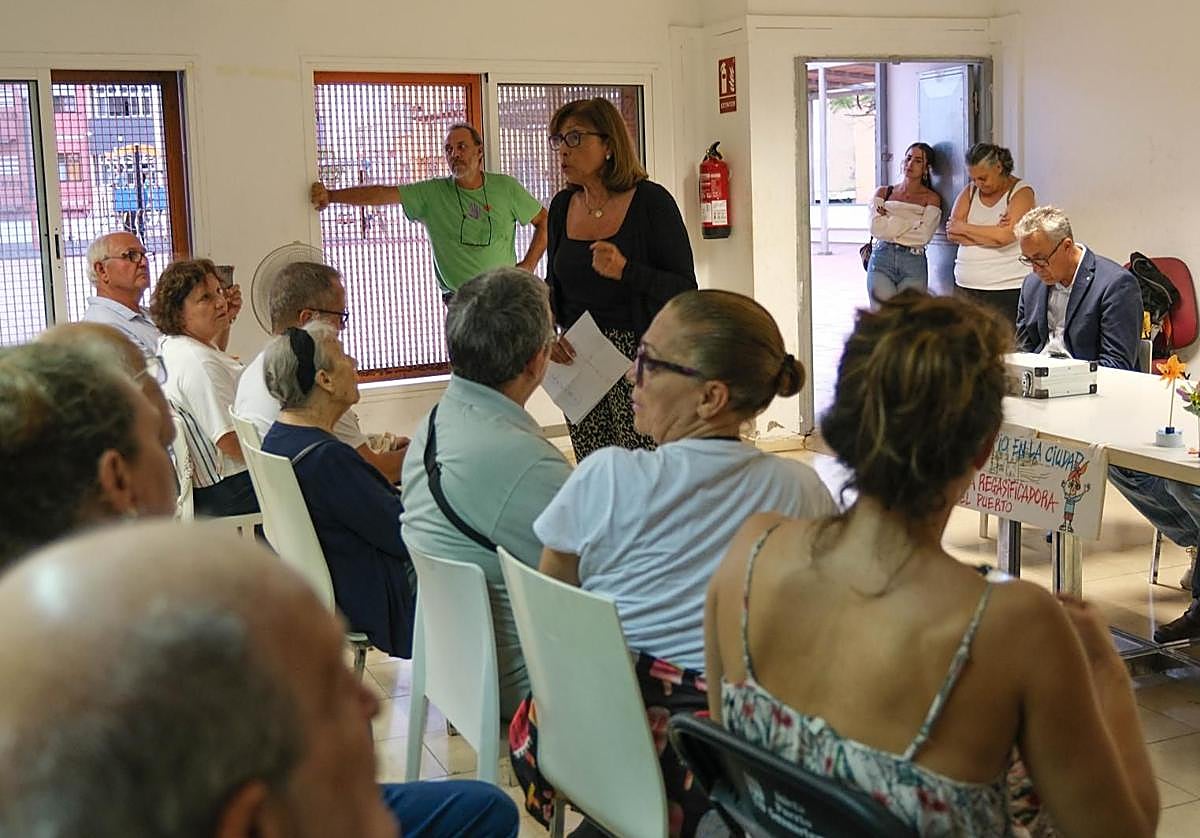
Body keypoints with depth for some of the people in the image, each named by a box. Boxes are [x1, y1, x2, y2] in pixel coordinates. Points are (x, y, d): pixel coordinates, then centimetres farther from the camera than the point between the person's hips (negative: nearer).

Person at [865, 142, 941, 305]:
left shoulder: (931, 199, 9)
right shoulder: (883, 193, 15)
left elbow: (923, 236, -6)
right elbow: (876, 228, -1)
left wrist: (890, 225, -1)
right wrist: (912, 221, -3)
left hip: (913, 262, -1)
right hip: (881, 260, 1)